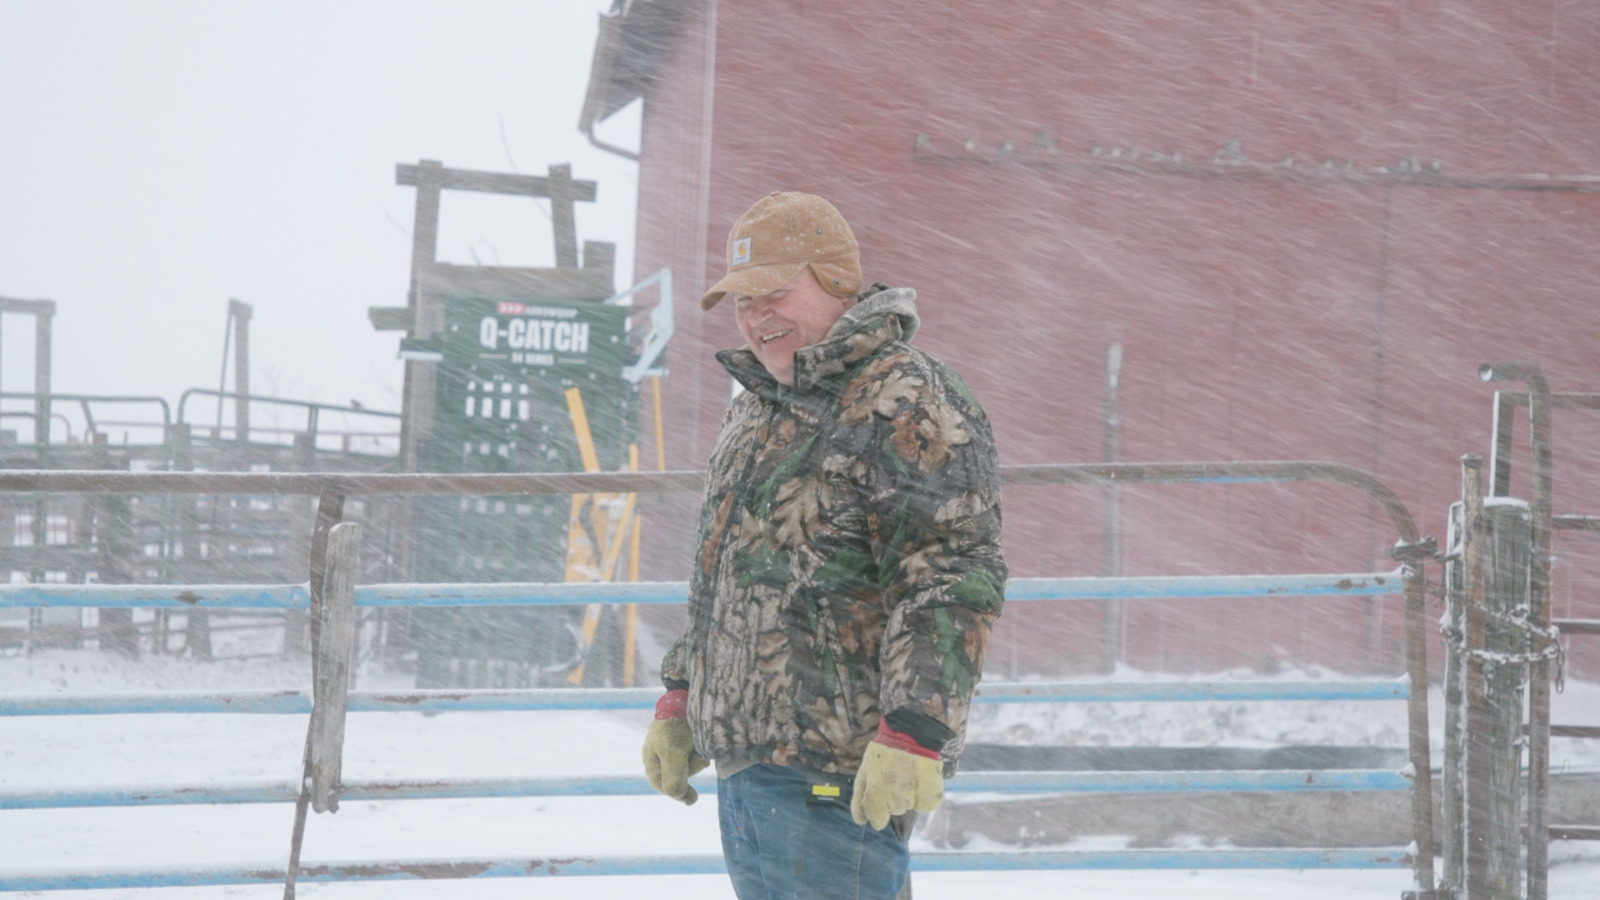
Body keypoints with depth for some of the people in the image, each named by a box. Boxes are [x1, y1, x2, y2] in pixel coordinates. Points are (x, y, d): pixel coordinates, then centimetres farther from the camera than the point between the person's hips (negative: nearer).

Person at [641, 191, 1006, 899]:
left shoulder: (908, 407, -11)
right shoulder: (755, 411, 20)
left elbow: (955, 581, -19)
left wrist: (912, 734, -26)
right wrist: (681, 701, 26)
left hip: (837, 769, -10)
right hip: (744, 756, 10)